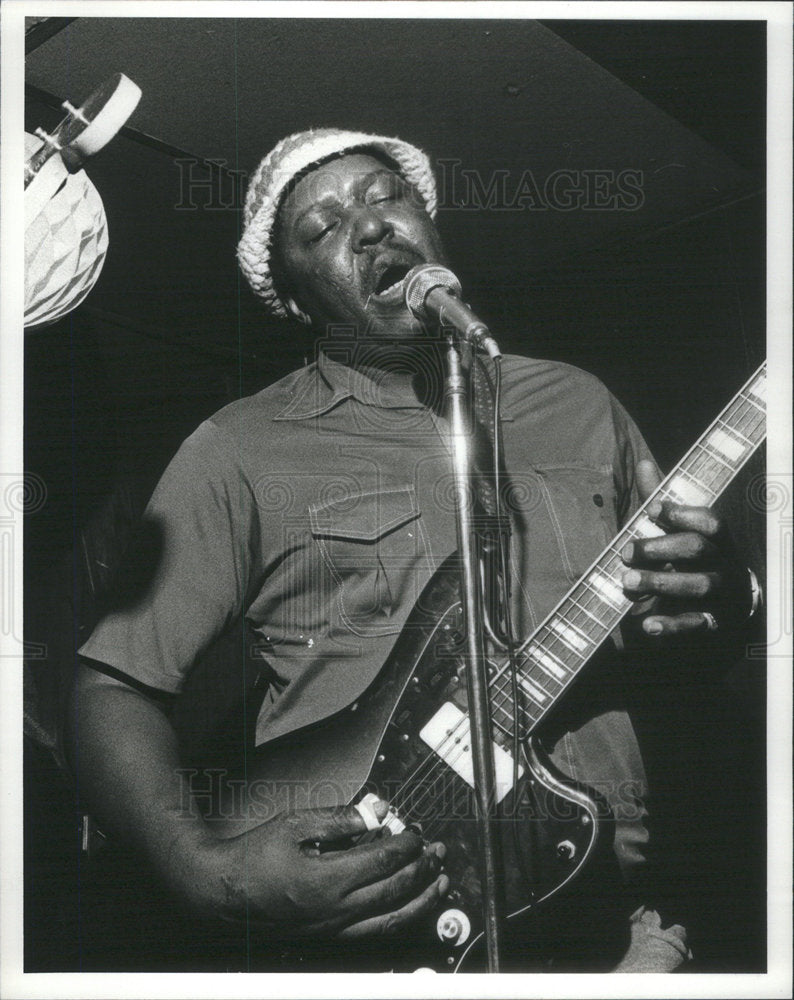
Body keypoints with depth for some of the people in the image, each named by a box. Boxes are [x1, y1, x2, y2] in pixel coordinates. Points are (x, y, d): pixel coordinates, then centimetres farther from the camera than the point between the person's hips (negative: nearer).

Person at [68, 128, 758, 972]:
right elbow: (113, 687, 0)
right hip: (359, 927, -3)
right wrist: (207, 867, -16)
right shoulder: (242, 451, 3)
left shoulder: (579, 406, 15)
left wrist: (721, 599, -1)